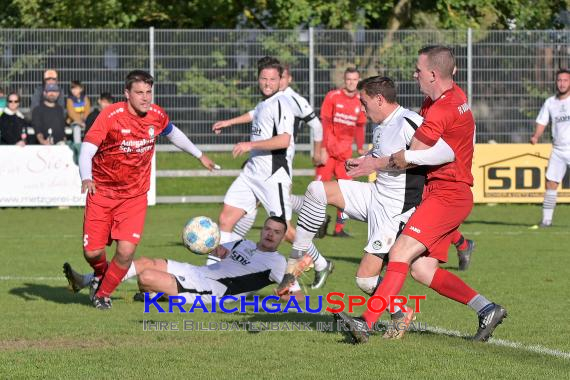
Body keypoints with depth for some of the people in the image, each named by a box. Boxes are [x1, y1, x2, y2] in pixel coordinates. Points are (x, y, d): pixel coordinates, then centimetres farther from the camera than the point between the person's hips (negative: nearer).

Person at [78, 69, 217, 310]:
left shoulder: (157, 116, -4)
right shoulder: (111, 116, -18)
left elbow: (173, 133, 20)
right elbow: (87, 150, -24)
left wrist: (199, 155, 29)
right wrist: (86, 178, -42)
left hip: (134, 196, 2)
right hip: (102, 191, -2)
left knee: (126, 250, -15)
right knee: (92, 252, -3)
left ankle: (103, 293, 11)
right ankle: (100, 275, 35)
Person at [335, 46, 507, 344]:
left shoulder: (442, 110, -17)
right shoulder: (455, 95, 14)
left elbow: (411, 158, -11)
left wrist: (377, 163, 6)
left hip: (447, 195, -10)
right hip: (447, 195, 10)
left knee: (401, 252, -19)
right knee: (422, 269, 5)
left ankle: (367, 324, -27)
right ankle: (486, 309, 7)